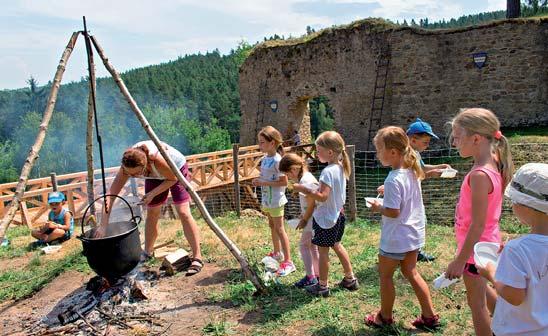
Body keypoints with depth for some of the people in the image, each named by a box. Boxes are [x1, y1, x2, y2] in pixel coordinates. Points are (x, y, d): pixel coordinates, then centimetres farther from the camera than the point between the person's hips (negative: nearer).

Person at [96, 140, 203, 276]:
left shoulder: (158, 159, -43)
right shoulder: (127, 167, -30)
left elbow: (173, 179, -22)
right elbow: (111, 194, -30)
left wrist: (153, 194, -28)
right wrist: (103, 225, -36)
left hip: (177, 170, -5)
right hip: (155, 176, 5)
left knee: (183, 212, -16)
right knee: (152, 213, 6)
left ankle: (197, 258, -13)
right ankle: (148, 252, 26)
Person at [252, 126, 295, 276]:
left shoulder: (278, 160, -21)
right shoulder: (265, 159, 6)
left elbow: (284, 182, -22)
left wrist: (264, 183, -24)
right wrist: (258, 180, -1)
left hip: (276, 200, -9)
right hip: (267, 199, 9)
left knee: (279, 229, -5)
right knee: (272, 226, 20)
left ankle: (288, 261, 2)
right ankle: (277, 253, 38)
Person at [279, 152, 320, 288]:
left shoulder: (305, 181, -23)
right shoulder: (306, 176, 8)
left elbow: (311, 204, -21)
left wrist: (304, 220, -11)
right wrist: (303, 215, 12)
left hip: (312, 219, -10)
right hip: (313, 218, 10)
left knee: (304, 244, 1)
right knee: (312, 245, 17)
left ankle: (310, 277, 9)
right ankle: (318, 274, 26)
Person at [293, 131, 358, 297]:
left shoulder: (327, 172, -26)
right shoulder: (340, 167, 3)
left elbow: (323, 196, -31)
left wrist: (304, 189, -25)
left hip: (325, 217, -9)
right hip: (337, 214, 9)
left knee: (323, 250, 4)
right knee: (337, 245, 23)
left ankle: (323, 286, 18)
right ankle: (350, 279, 33)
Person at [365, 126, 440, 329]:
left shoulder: (393, 180, -27)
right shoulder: (412, 172, 1)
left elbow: (393, 212, -27)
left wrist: (378, 208, -10)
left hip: (395, 238, -8)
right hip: (413, 234, 8)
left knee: (385, 275, 11)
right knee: (411, 273, 21)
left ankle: (385, 317, 28)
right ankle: (429, 316, 27)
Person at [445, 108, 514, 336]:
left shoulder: (479, 175, -29)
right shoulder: (493, 163, -2)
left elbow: (478, 225, -26)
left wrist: (459, 261, -20)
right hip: (487, 242, 9)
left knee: (476, 301, 11)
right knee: (483, 290, 29)